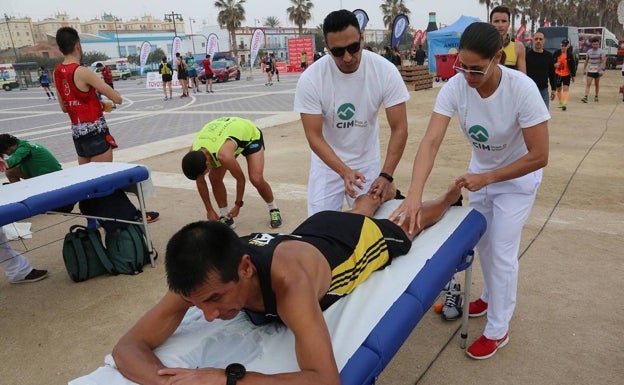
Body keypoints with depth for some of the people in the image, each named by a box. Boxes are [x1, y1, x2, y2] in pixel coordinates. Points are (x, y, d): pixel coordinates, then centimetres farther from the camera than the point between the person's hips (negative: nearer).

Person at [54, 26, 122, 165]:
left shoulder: (57, 72, 8)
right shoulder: (82, 72, -15)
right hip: (95, 130, -8)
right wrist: (102, 90, 5)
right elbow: (117, 99, -16)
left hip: (77, 131, 8)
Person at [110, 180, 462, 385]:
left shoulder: (288, 282, -53)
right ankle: (384, 193, 73)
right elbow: (128, 347, -34)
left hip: (365, 238, -4)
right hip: (315, 231, 4)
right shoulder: (207, 277, -36)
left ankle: (448, 196, 64)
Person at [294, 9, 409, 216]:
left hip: (368, 163, 1)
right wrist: (344, 172, -29)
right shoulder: (310, 79, -21)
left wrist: (386, 175, -24)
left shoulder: (386, 71, -18)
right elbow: (314, 136, -18)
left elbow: (399, 129, -15)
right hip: (327, 163, 0)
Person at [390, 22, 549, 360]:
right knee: (482, 242, 17)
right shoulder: (455, 87, -25)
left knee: (501, 251, -2)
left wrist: (486, 178, -27)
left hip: (517, 177, -4)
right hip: (480, 171, 4)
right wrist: (414, 194, -46)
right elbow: (431, 142, -34)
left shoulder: (522, 89, -32)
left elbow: (538, 156, -27)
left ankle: (498, 330, 18)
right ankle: (490, 297, 45)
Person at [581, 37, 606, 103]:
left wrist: (603, 70, -18)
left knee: (597, 84, 10)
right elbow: (586, 61, 13)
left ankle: (596, 96, 22)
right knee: (588, 84, -10)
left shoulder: (601, 51, -4)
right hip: (590, 70, 1)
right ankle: (585, 97, -18)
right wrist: (584, 69, 9)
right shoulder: (589, 51, 5)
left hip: (598, 70, -1)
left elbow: (604, 61, -9)